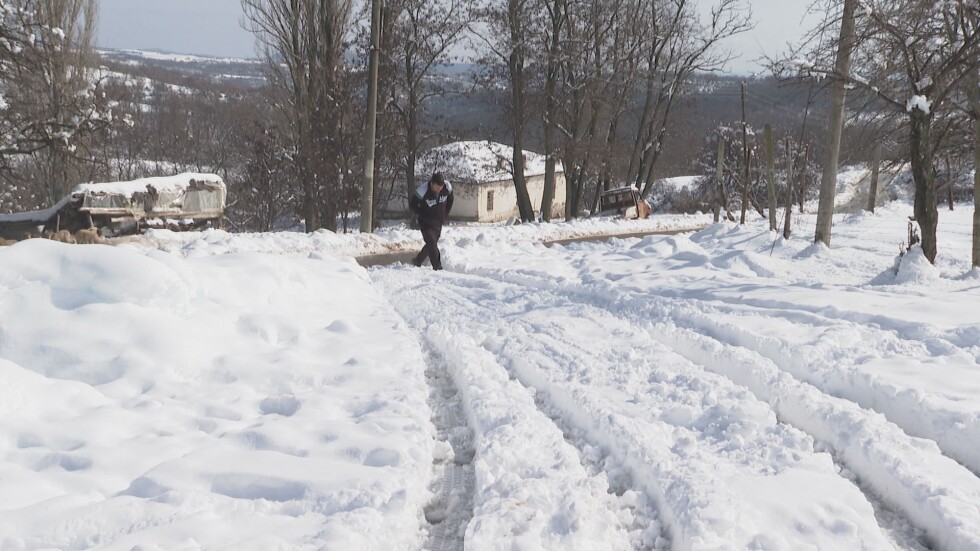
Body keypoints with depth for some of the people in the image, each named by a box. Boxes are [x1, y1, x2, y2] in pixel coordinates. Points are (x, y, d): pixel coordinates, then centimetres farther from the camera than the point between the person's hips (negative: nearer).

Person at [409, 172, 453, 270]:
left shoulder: (447, 187, -15)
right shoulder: (422, 190, -27)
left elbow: (450, 200, 8)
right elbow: (412, 204, -11)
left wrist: (445, 215, 5)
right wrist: (422, 216, -11)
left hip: (439, 223, 5)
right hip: (426, 223, -5)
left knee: (431, 244, 18)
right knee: (432, 244, -18)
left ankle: (417, 261, 37)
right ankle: (437, 267, -13)